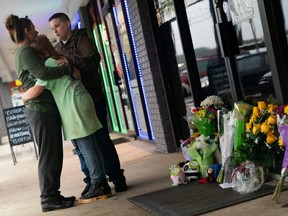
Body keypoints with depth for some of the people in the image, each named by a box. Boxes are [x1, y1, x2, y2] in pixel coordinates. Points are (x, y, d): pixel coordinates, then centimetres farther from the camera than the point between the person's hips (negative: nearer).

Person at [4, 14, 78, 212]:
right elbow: (42, 73, -25)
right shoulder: (25, 51, -11)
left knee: (54, 155, 12)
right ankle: (48, 199, 1)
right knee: (48, 156, -5)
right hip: (40, 110, -10)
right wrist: (69, 69, -19)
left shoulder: (25, 52, 21)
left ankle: (52, 195, 17)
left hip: (44, 109, 10)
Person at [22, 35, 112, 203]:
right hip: (81, 101, 9)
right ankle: (103, 185, 12)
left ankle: (99, 187, -2)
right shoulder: (60, 59, 20)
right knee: (92, 146, 9)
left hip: (74, 105, -9)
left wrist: (24, 97, 3)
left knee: (86, 148, -6)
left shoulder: (49, 63, -9)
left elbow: (36, 90, -16)